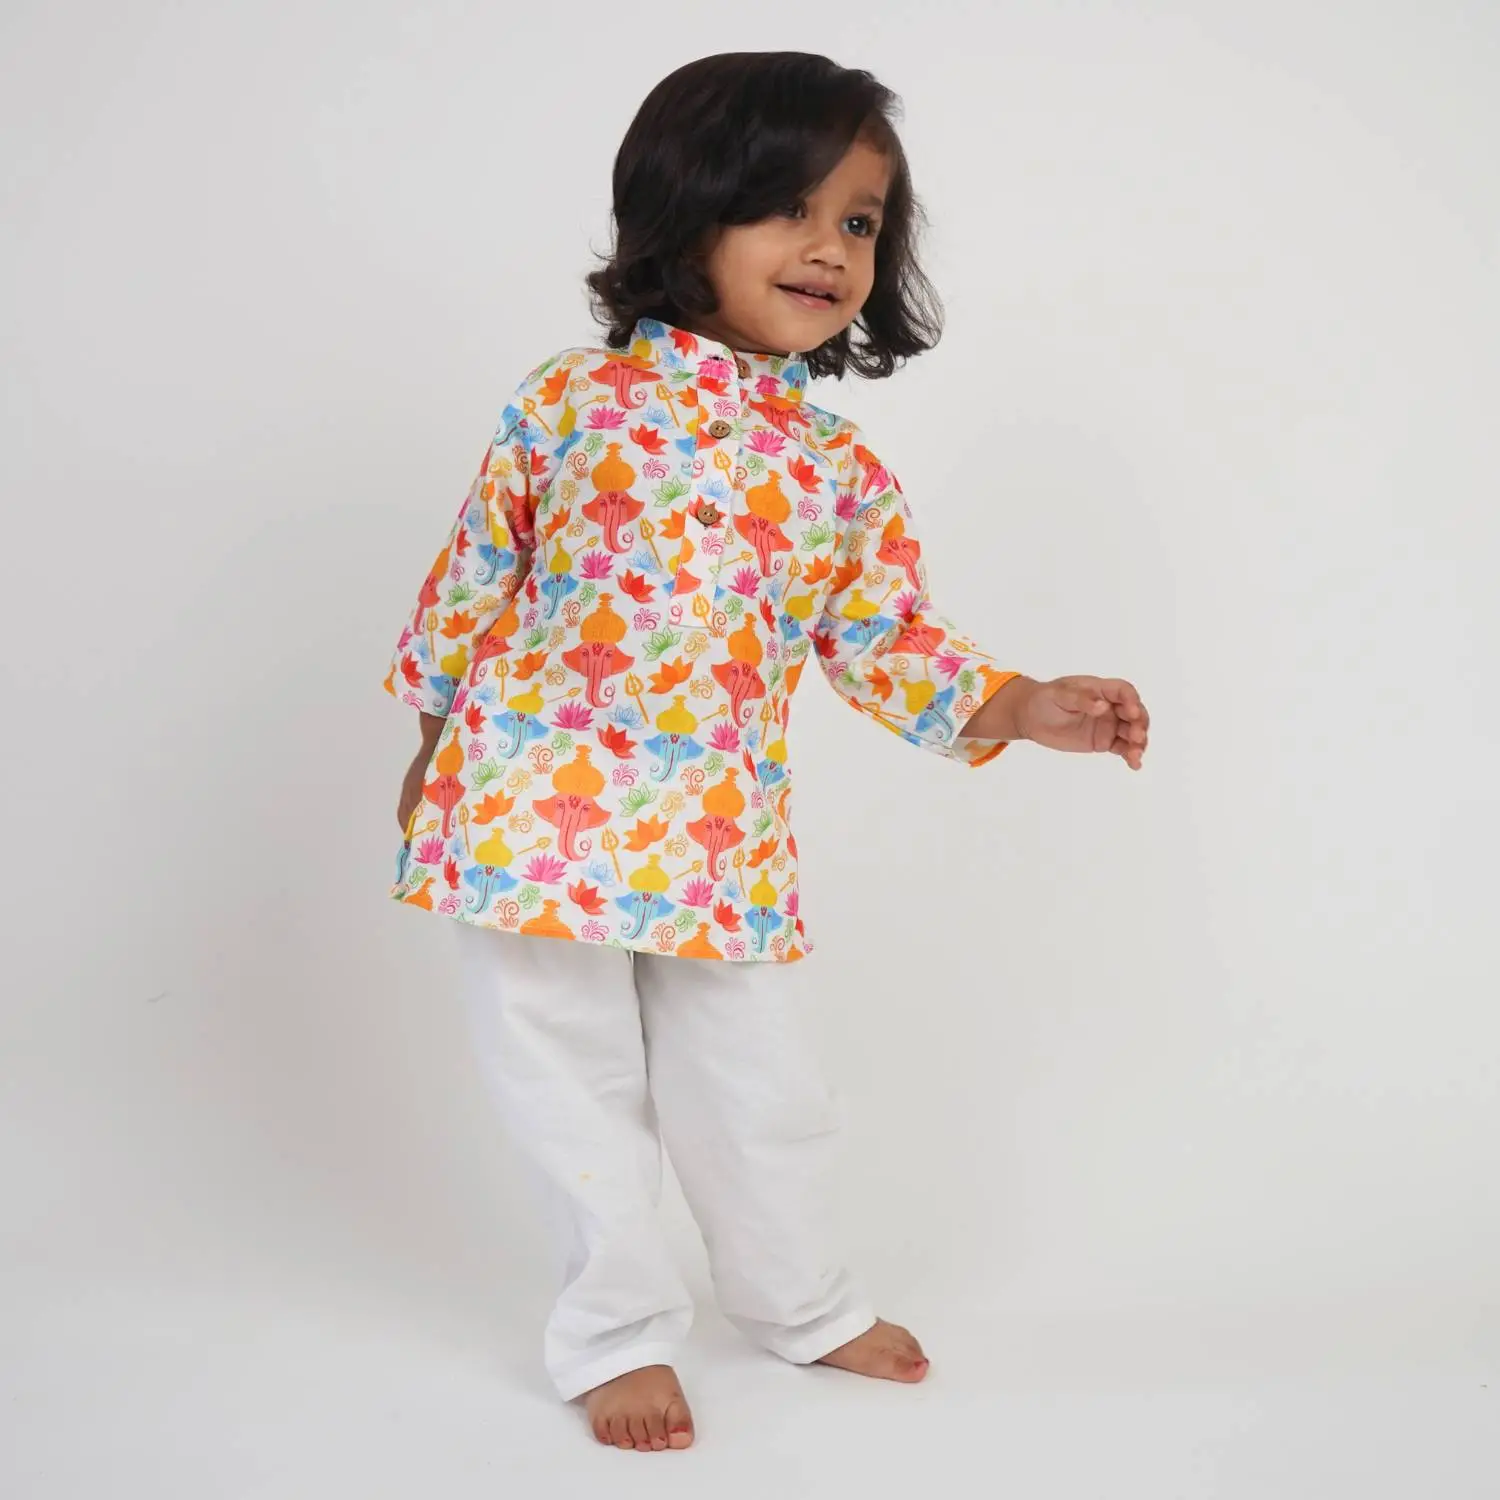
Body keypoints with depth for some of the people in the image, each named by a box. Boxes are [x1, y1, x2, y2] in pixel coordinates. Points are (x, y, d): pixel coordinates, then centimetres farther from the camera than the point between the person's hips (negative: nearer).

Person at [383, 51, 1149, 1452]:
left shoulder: (847, 473, 4)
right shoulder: (573, 398, -5)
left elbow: (890, 642, 7)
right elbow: (475, 572, 4)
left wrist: (1019, 707, -8)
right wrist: (433, 732, 8)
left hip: (721, 843, 3)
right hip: (534, 800, -2)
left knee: (756, 1085, 15)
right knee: (580, 1090, 8)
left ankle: (797, 1298, 40)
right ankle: (616, 1332, 29)